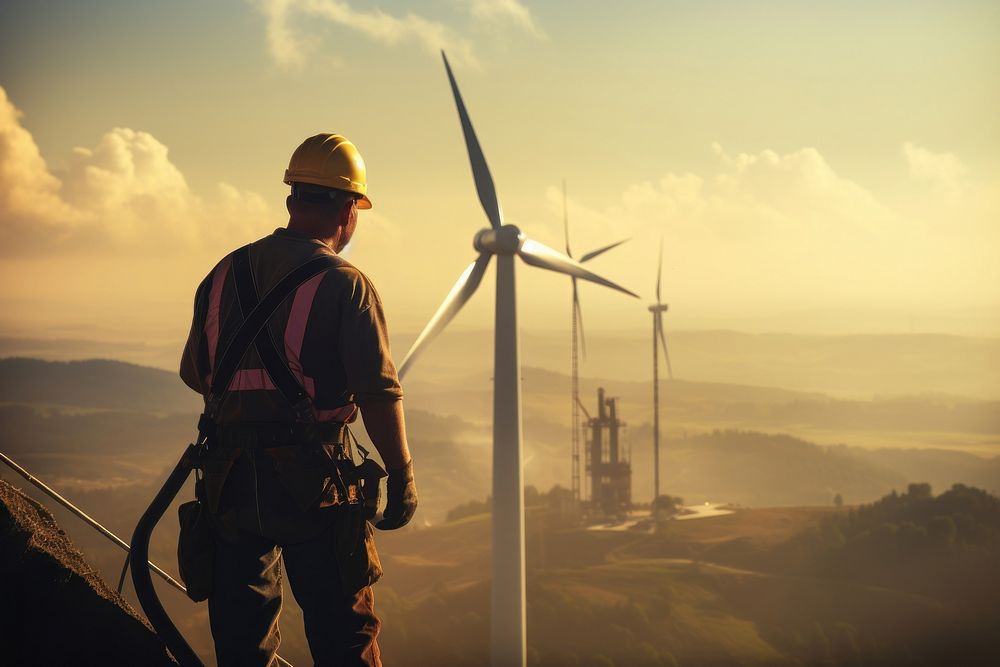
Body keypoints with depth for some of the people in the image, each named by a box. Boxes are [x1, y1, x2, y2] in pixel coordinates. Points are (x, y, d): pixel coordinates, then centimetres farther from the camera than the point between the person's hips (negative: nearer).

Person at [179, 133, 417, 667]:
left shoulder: (226, 273, 7)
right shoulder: (344, 285, -9)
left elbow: (194, 374, 16)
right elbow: (379, 394, -13)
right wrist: (401, 477, -4)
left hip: (231, 476, 5)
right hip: (314, 480, -5)